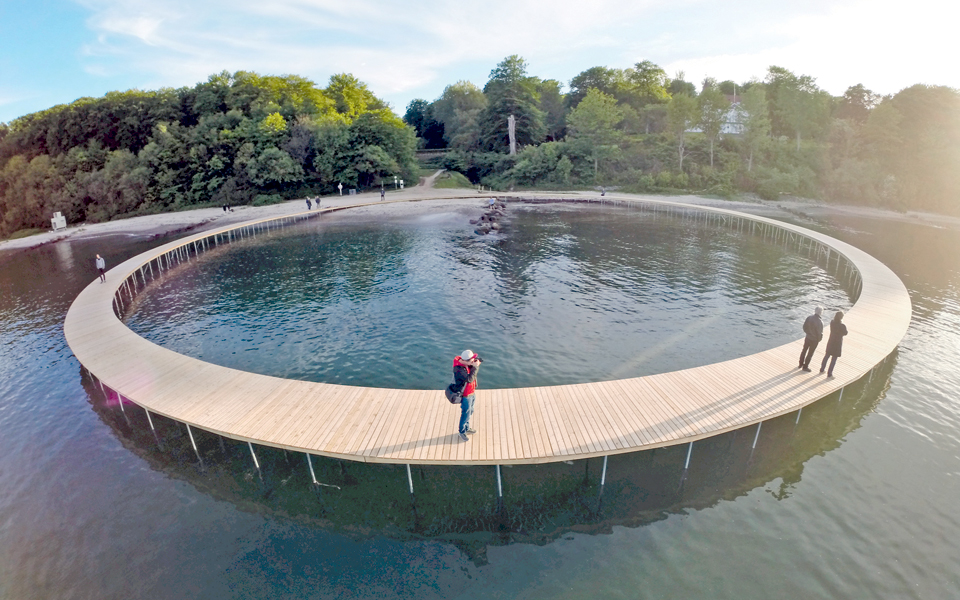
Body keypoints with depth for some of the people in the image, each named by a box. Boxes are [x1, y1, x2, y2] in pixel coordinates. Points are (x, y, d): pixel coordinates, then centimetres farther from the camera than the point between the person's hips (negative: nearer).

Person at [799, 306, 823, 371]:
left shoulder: (809, 317, -13)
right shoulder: (819, 322, -30)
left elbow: (804, 326, -1)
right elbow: (819, 333, -21)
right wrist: (819, 339, -1)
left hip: (807, 337, 5)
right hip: (814, 340, -5)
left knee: (804, 350, 21)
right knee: (810, 353, 10)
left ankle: (801, 364, 34)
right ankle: (805, 367, 22)